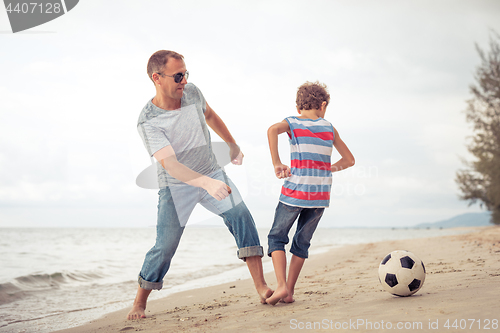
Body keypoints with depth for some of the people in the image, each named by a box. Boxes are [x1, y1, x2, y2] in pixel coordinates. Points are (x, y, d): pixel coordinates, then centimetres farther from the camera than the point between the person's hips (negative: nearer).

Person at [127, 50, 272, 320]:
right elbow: (169, 163, -35)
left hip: (212, 173, 4)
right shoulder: (148, 122, -23)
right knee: (165, 246, -6)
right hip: (175, 186, -4)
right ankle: (139, 303, 16)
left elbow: (210, 116, 16)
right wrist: (207, 184, -49)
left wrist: (233, 145, 24)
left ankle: (261, 288, -14)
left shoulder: (192, 92, -7)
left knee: (241, 217, -15)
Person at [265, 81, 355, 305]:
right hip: (321, 194, 3)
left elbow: (273, 130, -20)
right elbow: (349, 160, 16)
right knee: (302, 242, 14)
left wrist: (276, 164, -16)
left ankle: (281, 286, -6)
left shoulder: (292, 123, 4)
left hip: (295, 192, -3)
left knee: (277, 237, 10)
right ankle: (289, 292, 14)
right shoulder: (330, 128, 12)